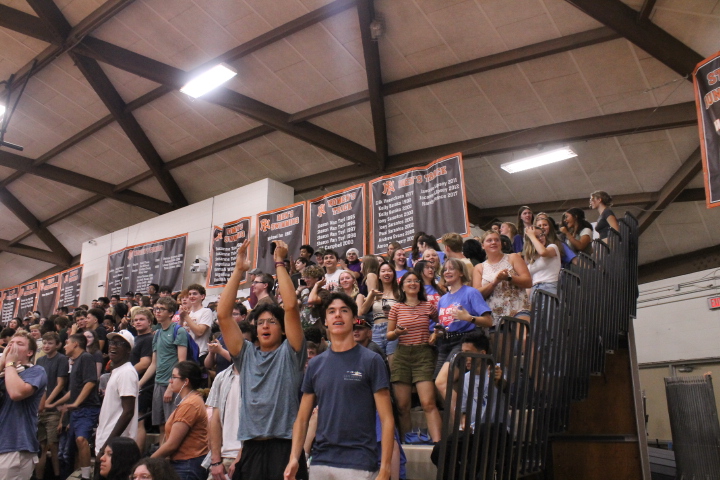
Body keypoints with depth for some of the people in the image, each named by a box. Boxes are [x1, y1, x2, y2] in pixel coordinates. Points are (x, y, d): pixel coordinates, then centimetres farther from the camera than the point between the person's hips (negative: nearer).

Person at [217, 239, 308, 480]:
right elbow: (223, 315, 4)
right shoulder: (246, 354, 11)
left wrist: (279, 263, -6)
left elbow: (291, 306, -11)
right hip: (250, 449, 4)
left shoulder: (290, 353, 2)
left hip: (284, 447, -3)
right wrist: (238, 270, 1)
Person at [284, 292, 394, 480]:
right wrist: (294, 457, -4)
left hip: (359, 464, -3)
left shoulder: (371, 361, -5)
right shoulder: (315, 364, 7)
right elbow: (302, 418, 9)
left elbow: (387, 419, -7)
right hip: (320, 462, 4)